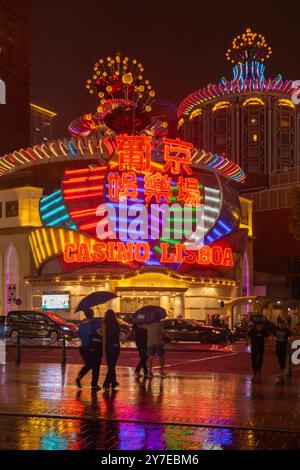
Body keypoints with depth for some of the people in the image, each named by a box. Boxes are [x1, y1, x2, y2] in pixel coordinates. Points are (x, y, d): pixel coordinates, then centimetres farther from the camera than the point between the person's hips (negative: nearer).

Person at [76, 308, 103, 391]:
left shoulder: (81, 324, 8)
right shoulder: (95, 322, -9)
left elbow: (79, 336, 15)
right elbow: (99, 332, -22)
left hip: (84, 347, 5)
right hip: (95, 347, -5)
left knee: (88, 365, 20)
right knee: (95, 366, 6)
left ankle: (79, 376, -3)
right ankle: (94, 385, 6)